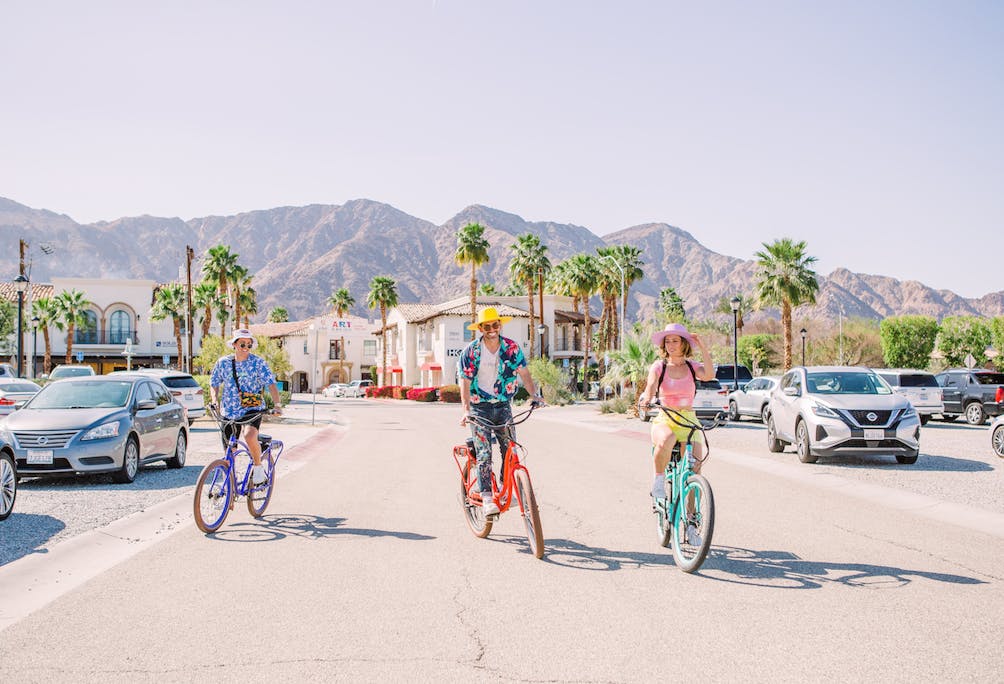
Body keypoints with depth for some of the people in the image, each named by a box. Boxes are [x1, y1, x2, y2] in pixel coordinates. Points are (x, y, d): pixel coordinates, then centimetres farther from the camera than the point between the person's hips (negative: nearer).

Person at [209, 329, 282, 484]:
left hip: (253, 409, -3)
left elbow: (271, 383, -9)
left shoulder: (257, 362, -5)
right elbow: (214, 383, 14)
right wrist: (214, 400, -5)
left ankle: (258, 467, -8)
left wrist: (276, 404, -23)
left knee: (250, 436, -31)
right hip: (229, 412, 3)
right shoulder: (223, 362, 3)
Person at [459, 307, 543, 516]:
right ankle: (486, 497, -9)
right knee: (484, 453, -10)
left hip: (503, 405, 2)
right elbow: (465, 382, -11)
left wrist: (534, 395, -17)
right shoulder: (470, 351, -8)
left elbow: (524, 373, -2)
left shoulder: (512, 348, -1)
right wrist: (465, 410, -23)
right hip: (479, 407, -2)